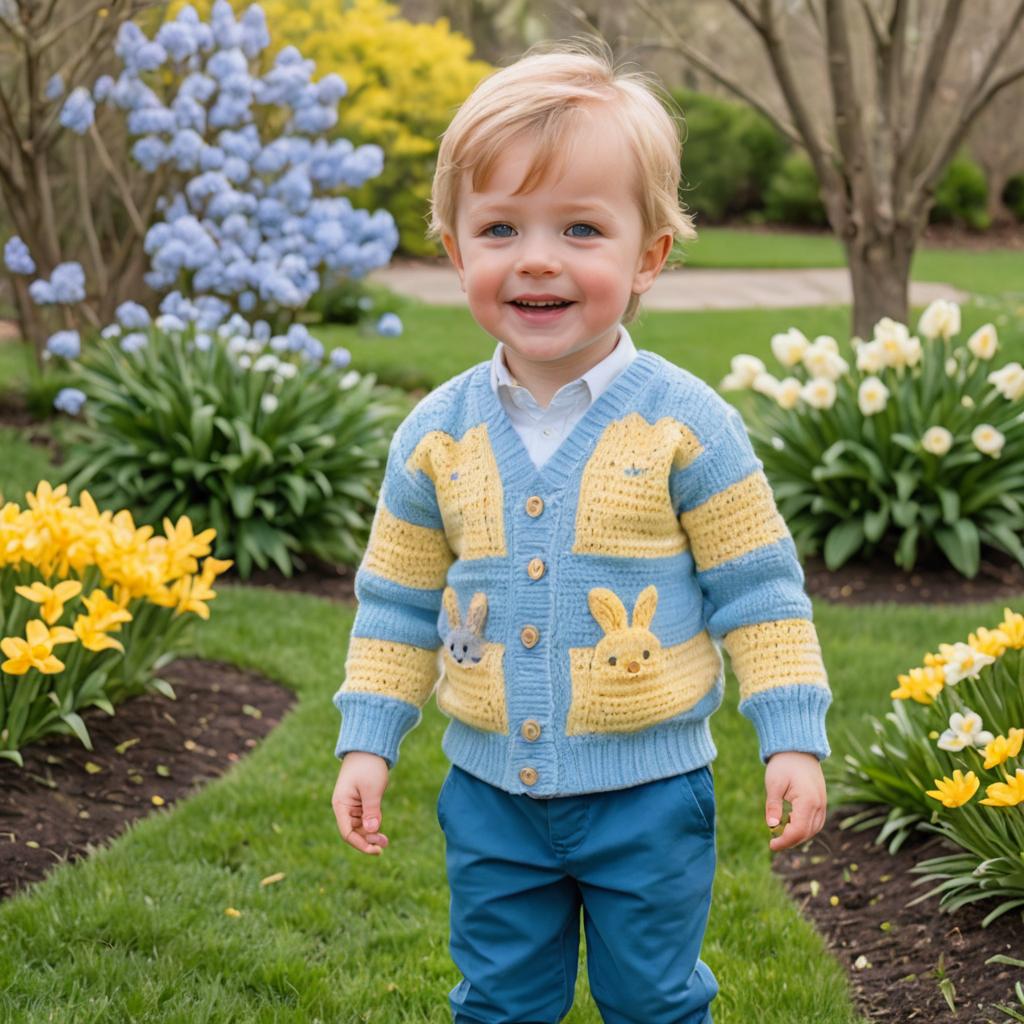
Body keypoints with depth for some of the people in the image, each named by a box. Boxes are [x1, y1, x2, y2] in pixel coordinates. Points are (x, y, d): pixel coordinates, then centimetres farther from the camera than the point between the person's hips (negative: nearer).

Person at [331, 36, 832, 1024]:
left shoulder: (684, 423, -11)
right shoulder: (435, 434, -3)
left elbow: (756, 588, -6)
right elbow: (398, 603, 7)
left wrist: (792, 737, -8)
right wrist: (366, 740, 4)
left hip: (649, 792, -2)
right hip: (489, 792, 3)